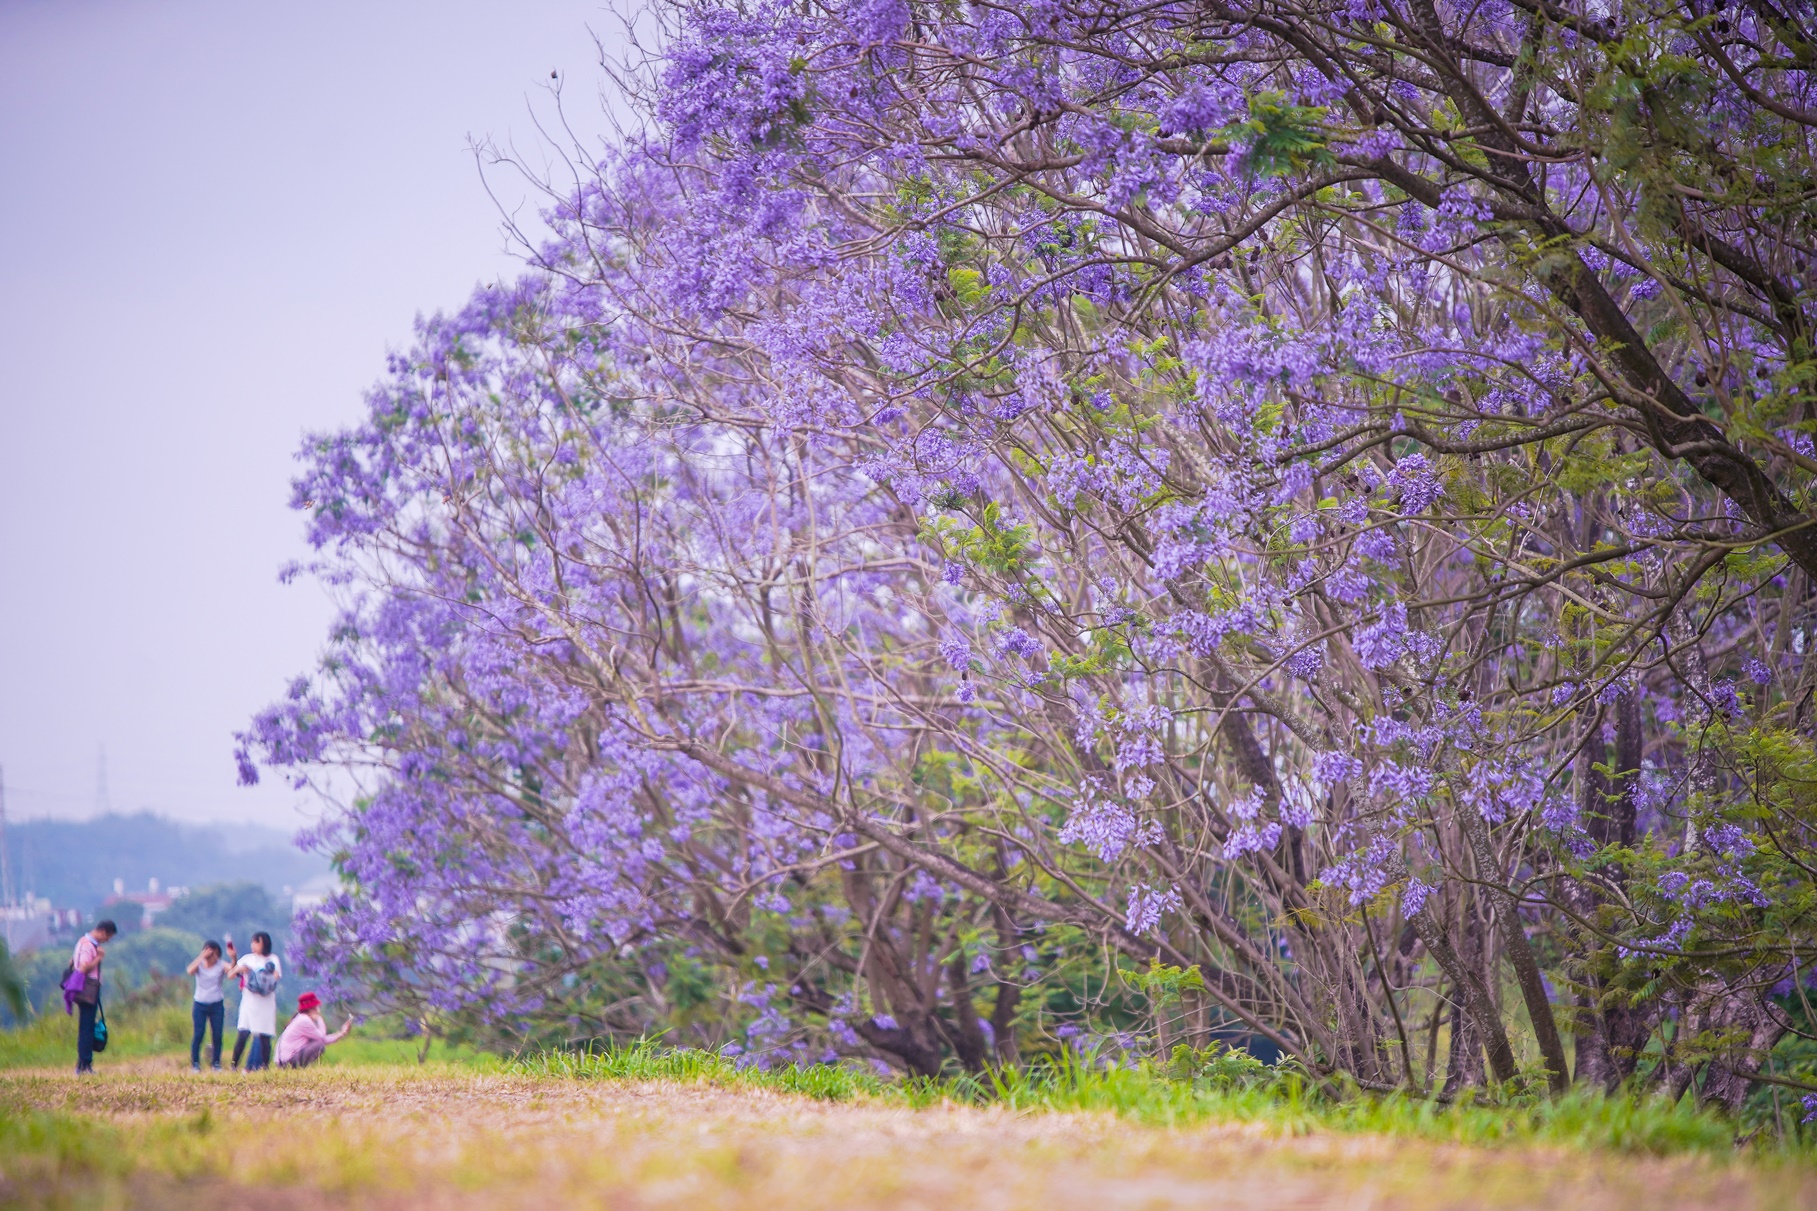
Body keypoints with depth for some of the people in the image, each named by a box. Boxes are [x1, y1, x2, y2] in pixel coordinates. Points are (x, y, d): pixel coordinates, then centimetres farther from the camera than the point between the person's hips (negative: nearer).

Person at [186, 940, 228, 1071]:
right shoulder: (199, 965, -1)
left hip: (217, 1005, 0)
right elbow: (190, 970, -23)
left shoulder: (221, 966, -4)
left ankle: (216, 1063, 11)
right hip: (200, 1005, 0)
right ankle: (195, 1064, 2)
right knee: (198, 1034, -5)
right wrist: (202, 957, -28)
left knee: (217, 1035, 0)